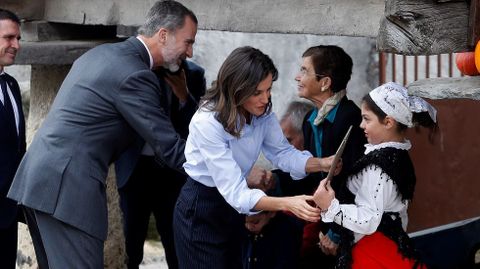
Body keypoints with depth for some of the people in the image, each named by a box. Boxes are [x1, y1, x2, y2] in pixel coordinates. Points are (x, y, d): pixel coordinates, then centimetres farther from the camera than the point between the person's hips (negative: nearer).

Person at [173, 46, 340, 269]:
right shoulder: (208, 123, -31)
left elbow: (282, 153, -4)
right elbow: (235, 192, -34)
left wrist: (322, 164, -24)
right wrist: (287, 204, -45)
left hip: (231, 206, 7)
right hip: (200, 209, -7)